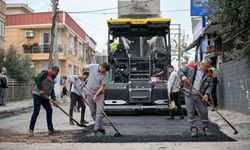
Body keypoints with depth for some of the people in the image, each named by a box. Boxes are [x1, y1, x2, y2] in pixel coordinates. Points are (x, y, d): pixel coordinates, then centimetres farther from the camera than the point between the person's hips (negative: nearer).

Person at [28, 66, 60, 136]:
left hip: (44, 97, 9)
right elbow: (37, 79, -23)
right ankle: (31, 130, -3)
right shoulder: (45, 73, -9)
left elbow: (52, 91, 12)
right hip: (37, 95, -9)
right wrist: (40, 90, -25)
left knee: (49, 110, 6)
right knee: (36, 111, -12)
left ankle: (50, 129, 13)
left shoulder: (52, 79, 15)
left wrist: (54, 100, 0)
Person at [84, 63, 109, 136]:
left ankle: (97, 130, -10)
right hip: (89, 93, 2)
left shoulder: (105, 75, -14)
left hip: (99, 93, -2)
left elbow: (102, 87, -14)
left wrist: (96, 95, -23)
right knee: (93, 113, 5)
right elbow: (83, 68, 9)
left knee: (99, 112, -12)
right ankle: (101, 128, 16)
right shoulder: (92, 66, -11)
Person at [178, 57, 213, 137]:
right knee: (191, 112, 2)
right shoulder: (191, 67, -5)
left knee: (204, 112, 5)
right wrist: (183, 76, -19)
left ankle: (205, 129, 18)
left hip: (200, 96, 2)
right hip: (189, 94, -2)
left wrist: (206, 94, -13)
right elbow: (180, 71, 4)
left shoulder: (209, 74, 0)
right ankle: (194, 129, 10)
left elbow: (210, 85, 2)